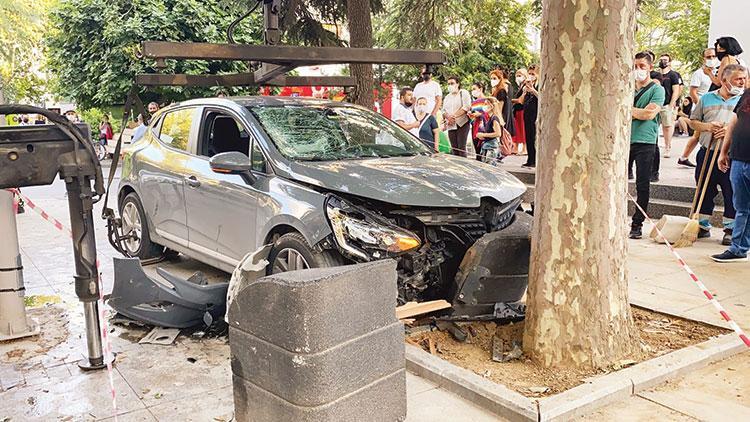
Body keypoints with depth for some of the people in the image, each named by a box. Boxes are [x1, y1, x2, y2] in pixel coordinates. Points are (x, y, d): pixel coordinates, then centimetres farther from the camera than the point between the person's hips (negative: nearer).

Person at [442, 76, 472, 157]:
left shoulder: (463, 93, 5)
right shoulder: (447, 97, 23)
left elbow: (466, 107, -8)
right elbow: (443, 111, 15)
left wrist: (454, 116, -14)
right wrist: (448, 117, -7)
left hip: (462, 124, -5)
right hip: (451, 126, 5)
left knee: (461, 148, -13)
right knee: (454, 149, 0)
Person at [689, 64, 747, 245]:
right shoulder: (707, 98, 10)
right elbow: (693, 121, 13)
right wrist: (707, 126, -6)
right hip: (707, 152, 2)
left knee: (732, 194, 0)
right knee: (704, 191, 9)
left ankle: (731, 229, 12)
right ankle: (703, 226, 21)